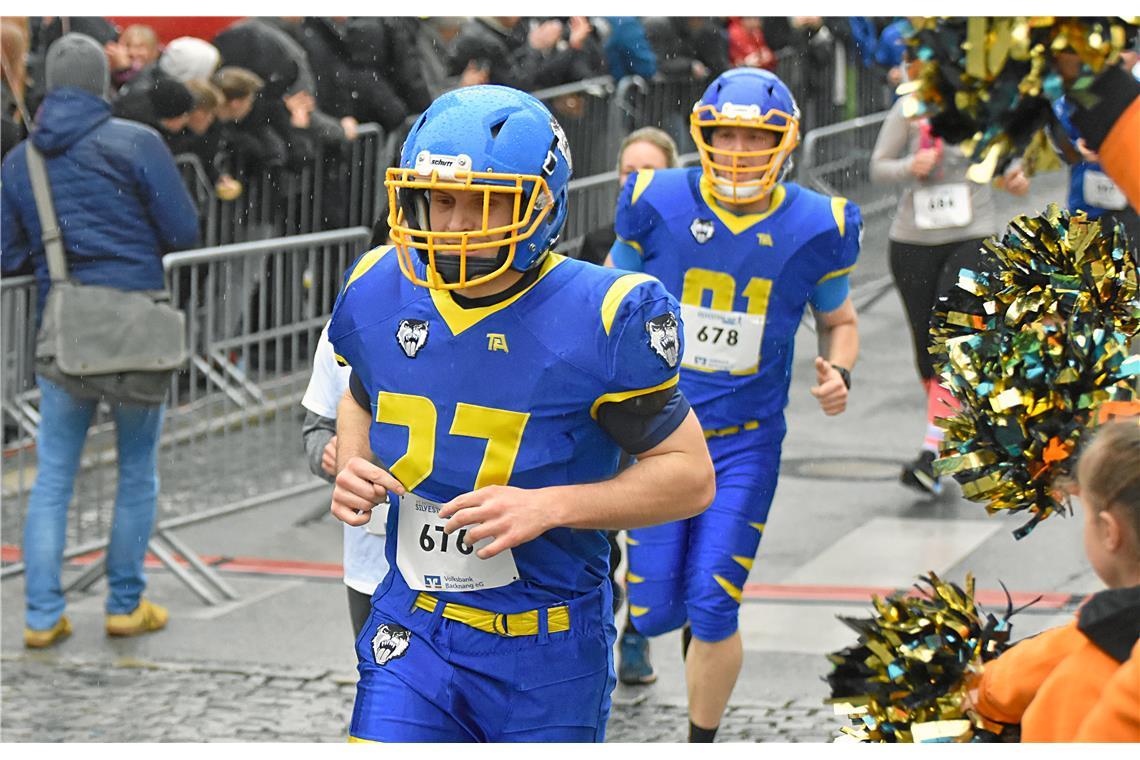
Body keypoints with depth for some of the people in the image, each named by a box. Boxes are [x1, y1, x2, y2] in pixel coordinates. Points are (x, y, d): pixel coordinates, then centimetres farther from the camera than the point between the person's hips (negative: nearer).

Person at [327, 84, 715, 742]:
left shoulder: (604, 318, -16)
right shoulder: (380, 295, -1)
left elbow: (690, 476, -10)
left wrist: (548, 506, -23)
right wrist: (352, 467, -2)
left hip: (545, 658, -3)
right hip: (413, 632, 3)